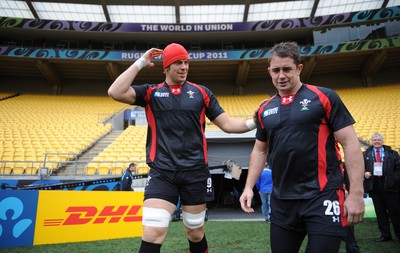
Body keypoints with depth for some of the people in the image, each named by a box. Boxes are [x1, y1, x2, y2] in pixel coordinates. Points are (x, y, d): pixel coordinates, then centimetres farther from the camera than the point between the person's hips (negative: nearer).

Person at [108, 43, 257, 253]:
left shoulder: (201, 92, 7)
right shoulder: (151, 93, 5)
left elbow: (227, 124, 6)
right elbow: (115, 92, -10)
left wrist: (252, 123, -11)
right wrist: (141, 63, -6)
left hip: (195, 172, 2)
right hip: (161, 173, -1)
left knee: (195, 233, 16)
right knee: (152, 234, -10)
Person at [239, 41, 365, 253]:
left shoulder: (323, 97, -3)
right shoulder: (264, 109, 10)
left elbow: (350, 143, -6)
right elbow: (260, 150, 17)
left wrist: (356, 193, -11)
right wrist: (249, 187, 10)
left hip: (323, 196, -4)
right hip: (281, 201, 5)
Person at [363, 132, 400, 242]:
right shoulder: (366, 154, 9)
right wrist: (364, 173, -7)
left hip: (389, 186, -2)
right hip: (374, 186, 2)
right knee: (380, 212, 8)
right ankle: (385, 234, 17)